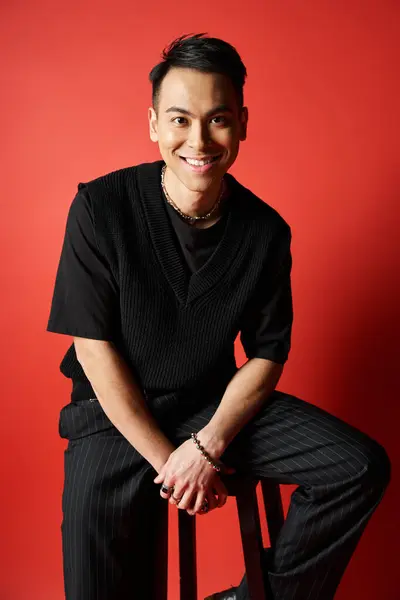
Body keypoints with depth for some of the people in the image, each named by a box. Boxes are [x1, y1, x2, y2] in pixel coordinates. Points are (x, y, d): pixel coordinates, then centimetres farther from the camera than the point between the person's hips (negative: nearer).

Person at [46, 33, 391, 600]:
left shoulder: (266, 231, -7)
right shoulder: (101, 208, -14)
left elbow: (266, 355, -1)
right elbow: (94, 346, -13)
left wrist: (209, 445, -16)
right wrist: (165, 458, -16)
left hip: (217, 403, 3)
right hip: (117, 413, -2)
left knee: (362, 467, -11)